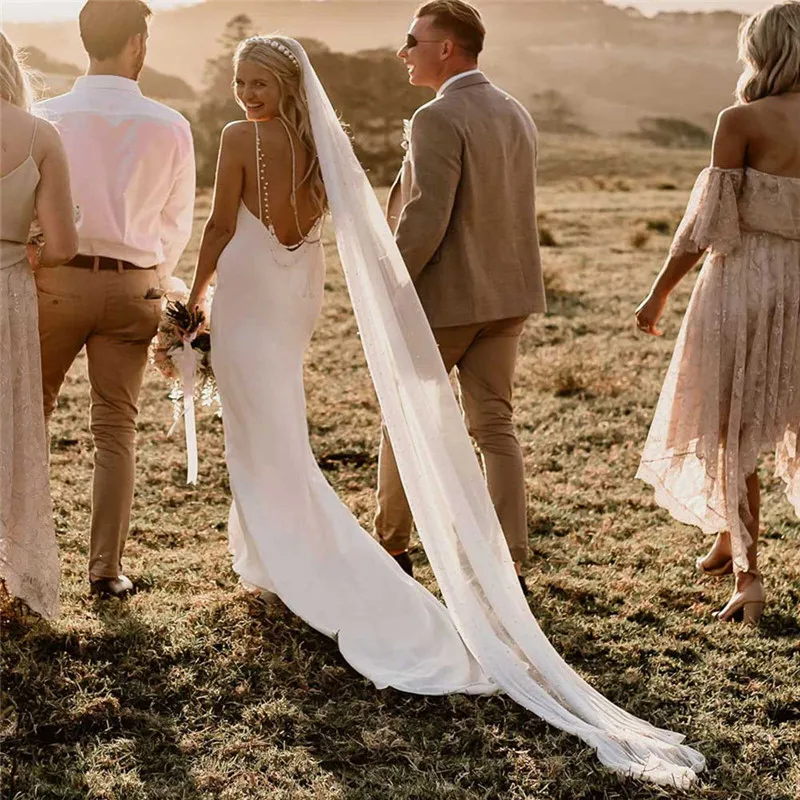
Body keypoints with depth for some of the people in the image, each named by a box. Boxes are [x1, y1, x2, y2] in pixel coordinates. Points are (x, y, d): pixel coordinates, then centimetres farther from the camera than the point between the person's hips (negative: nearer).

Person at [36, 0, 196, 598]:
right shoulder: (170, 127, -4)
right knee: (117, 429, 9)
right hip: (133, 286, 1)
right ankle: (107, 567, 12)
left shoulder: (48, 116, -6)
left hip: (58, 279, 0)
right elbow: (178, 222, 5)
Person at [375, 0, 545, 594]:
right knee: (495, 424, 9)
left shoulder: (439, 119, -17)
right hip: (508, 294, 7)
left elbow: (425, 218, -22)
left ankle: (392, 548, 26)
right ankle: (511, 565, 8)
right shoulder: (517, 114, 9)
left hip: (443, 297, -7)